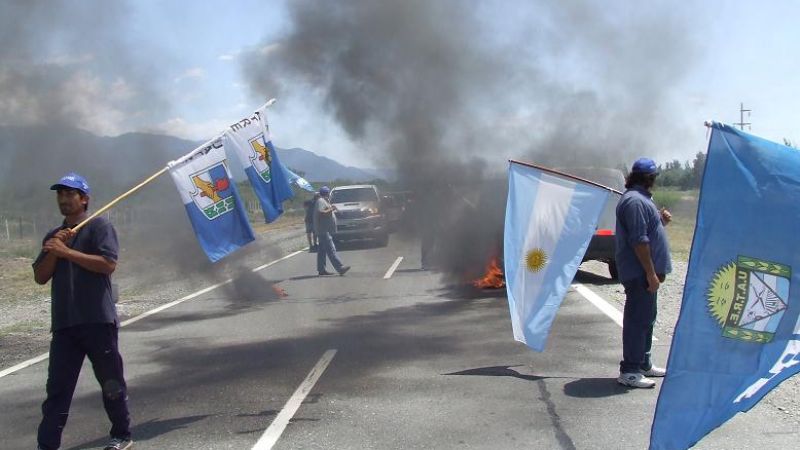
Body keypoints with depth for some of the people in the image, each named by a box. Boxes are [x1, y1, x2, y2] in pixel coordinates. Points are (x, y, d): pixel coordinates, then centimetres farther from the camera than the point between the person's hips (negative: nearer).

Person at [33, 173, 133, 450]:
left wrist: (66, 251, -15)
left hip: (98, 321, -5)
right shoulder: (53, 236, 19)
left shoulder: (99, 226, 0)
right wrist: (54, 251, -4)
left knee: (111, 383, 6)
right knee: (57, 387, 2)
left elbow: (108, 264, -15)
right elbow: (40, 277, 13)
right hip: (63, 324, 5)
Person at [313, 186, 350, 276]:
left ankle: (321, 270, 16)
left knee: (322, 250, 12)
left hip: (325, 230, 11)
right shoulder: (320, 201, -12)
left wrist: (331, 209, 18)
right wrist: (331, 209, -17)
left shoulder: (324, 201, 21)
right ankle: (340, 268, -22)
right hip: (323, 230, -11)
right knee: (331, 249, -15)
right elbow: (320, 213, -25)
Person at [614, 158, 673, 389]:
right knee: (638, 320, -7)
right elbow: (639, 240, -23)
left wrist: (660, 221, 9)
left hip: (644, 273, 11)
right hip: (640, 273, -11)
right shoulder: (635, 201, -18)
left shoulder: (640, 198, 16)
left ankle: (643, 364, 28)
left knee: (646, 318, 18)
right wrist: (651, 273, -23)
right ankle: (629, 371, -3)